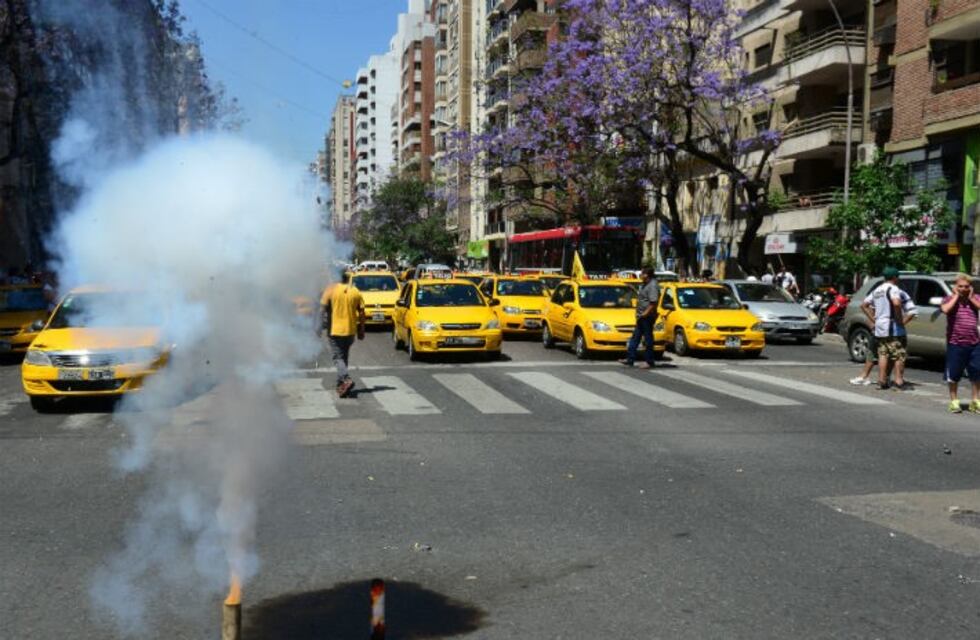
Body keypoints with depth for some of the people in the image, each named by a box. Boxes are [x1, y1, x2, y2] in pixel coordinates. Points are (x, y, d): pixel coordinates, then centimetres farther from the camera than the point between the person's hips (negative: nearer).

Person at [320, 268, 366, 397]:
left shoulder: (331, 290, -7)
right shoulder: (355, 292, 2)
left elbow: (323, 309, -10)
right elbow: (361, 313, 2)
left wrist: (321, 327, -2)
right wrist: (361, 330, 10)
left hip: (334, 330, -4)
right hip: (350, 330, 4)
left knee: (338, 358, -1)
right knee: (344, 357, 18)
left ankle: (347, 379, -23)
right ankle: (340, 384, 23)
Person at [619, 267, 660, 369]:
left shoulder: (652, 285, -18)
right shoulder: (645, 284, 13)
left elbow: (653, 303, -24)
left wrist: (645, 313, -22)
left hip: (647, 316, -11)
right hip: (641, 316, 11)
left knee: (648, 338, -2)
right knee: (635, 337, 13)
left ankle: (649, 362, 6)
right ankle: (630, 359, 18)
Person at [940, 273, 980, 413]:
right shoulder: (949, 299, -2)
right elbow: (945, 309, -24)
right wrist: (956, 296, -13)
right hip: (955, 343, -3)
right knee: (954, 375, 4)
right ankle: (954, 401, 18)